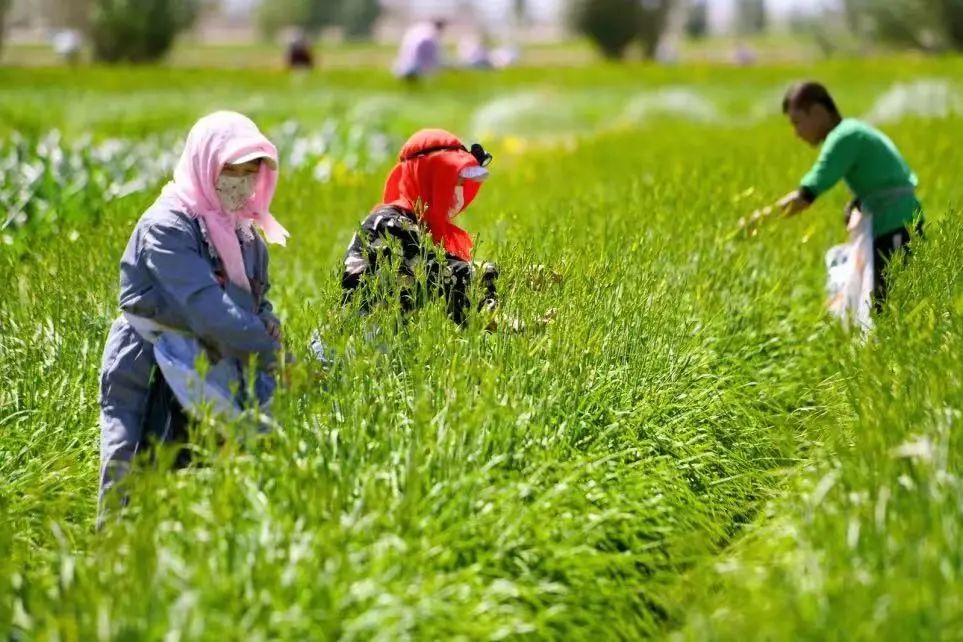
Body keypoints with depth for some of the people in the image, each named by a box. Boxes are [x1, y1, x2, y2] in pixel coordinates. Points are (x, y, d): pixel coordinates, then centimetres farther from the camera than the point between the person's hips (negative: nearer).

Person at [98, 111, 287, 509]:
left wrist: (269, 325, -11)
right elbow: (205, 305, -26)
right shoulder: (167, 226, -15)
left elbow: (259, 303, 14)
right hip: (146, 383, -7)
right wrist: (272, 356, -32)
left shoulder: (247, 236, 11)